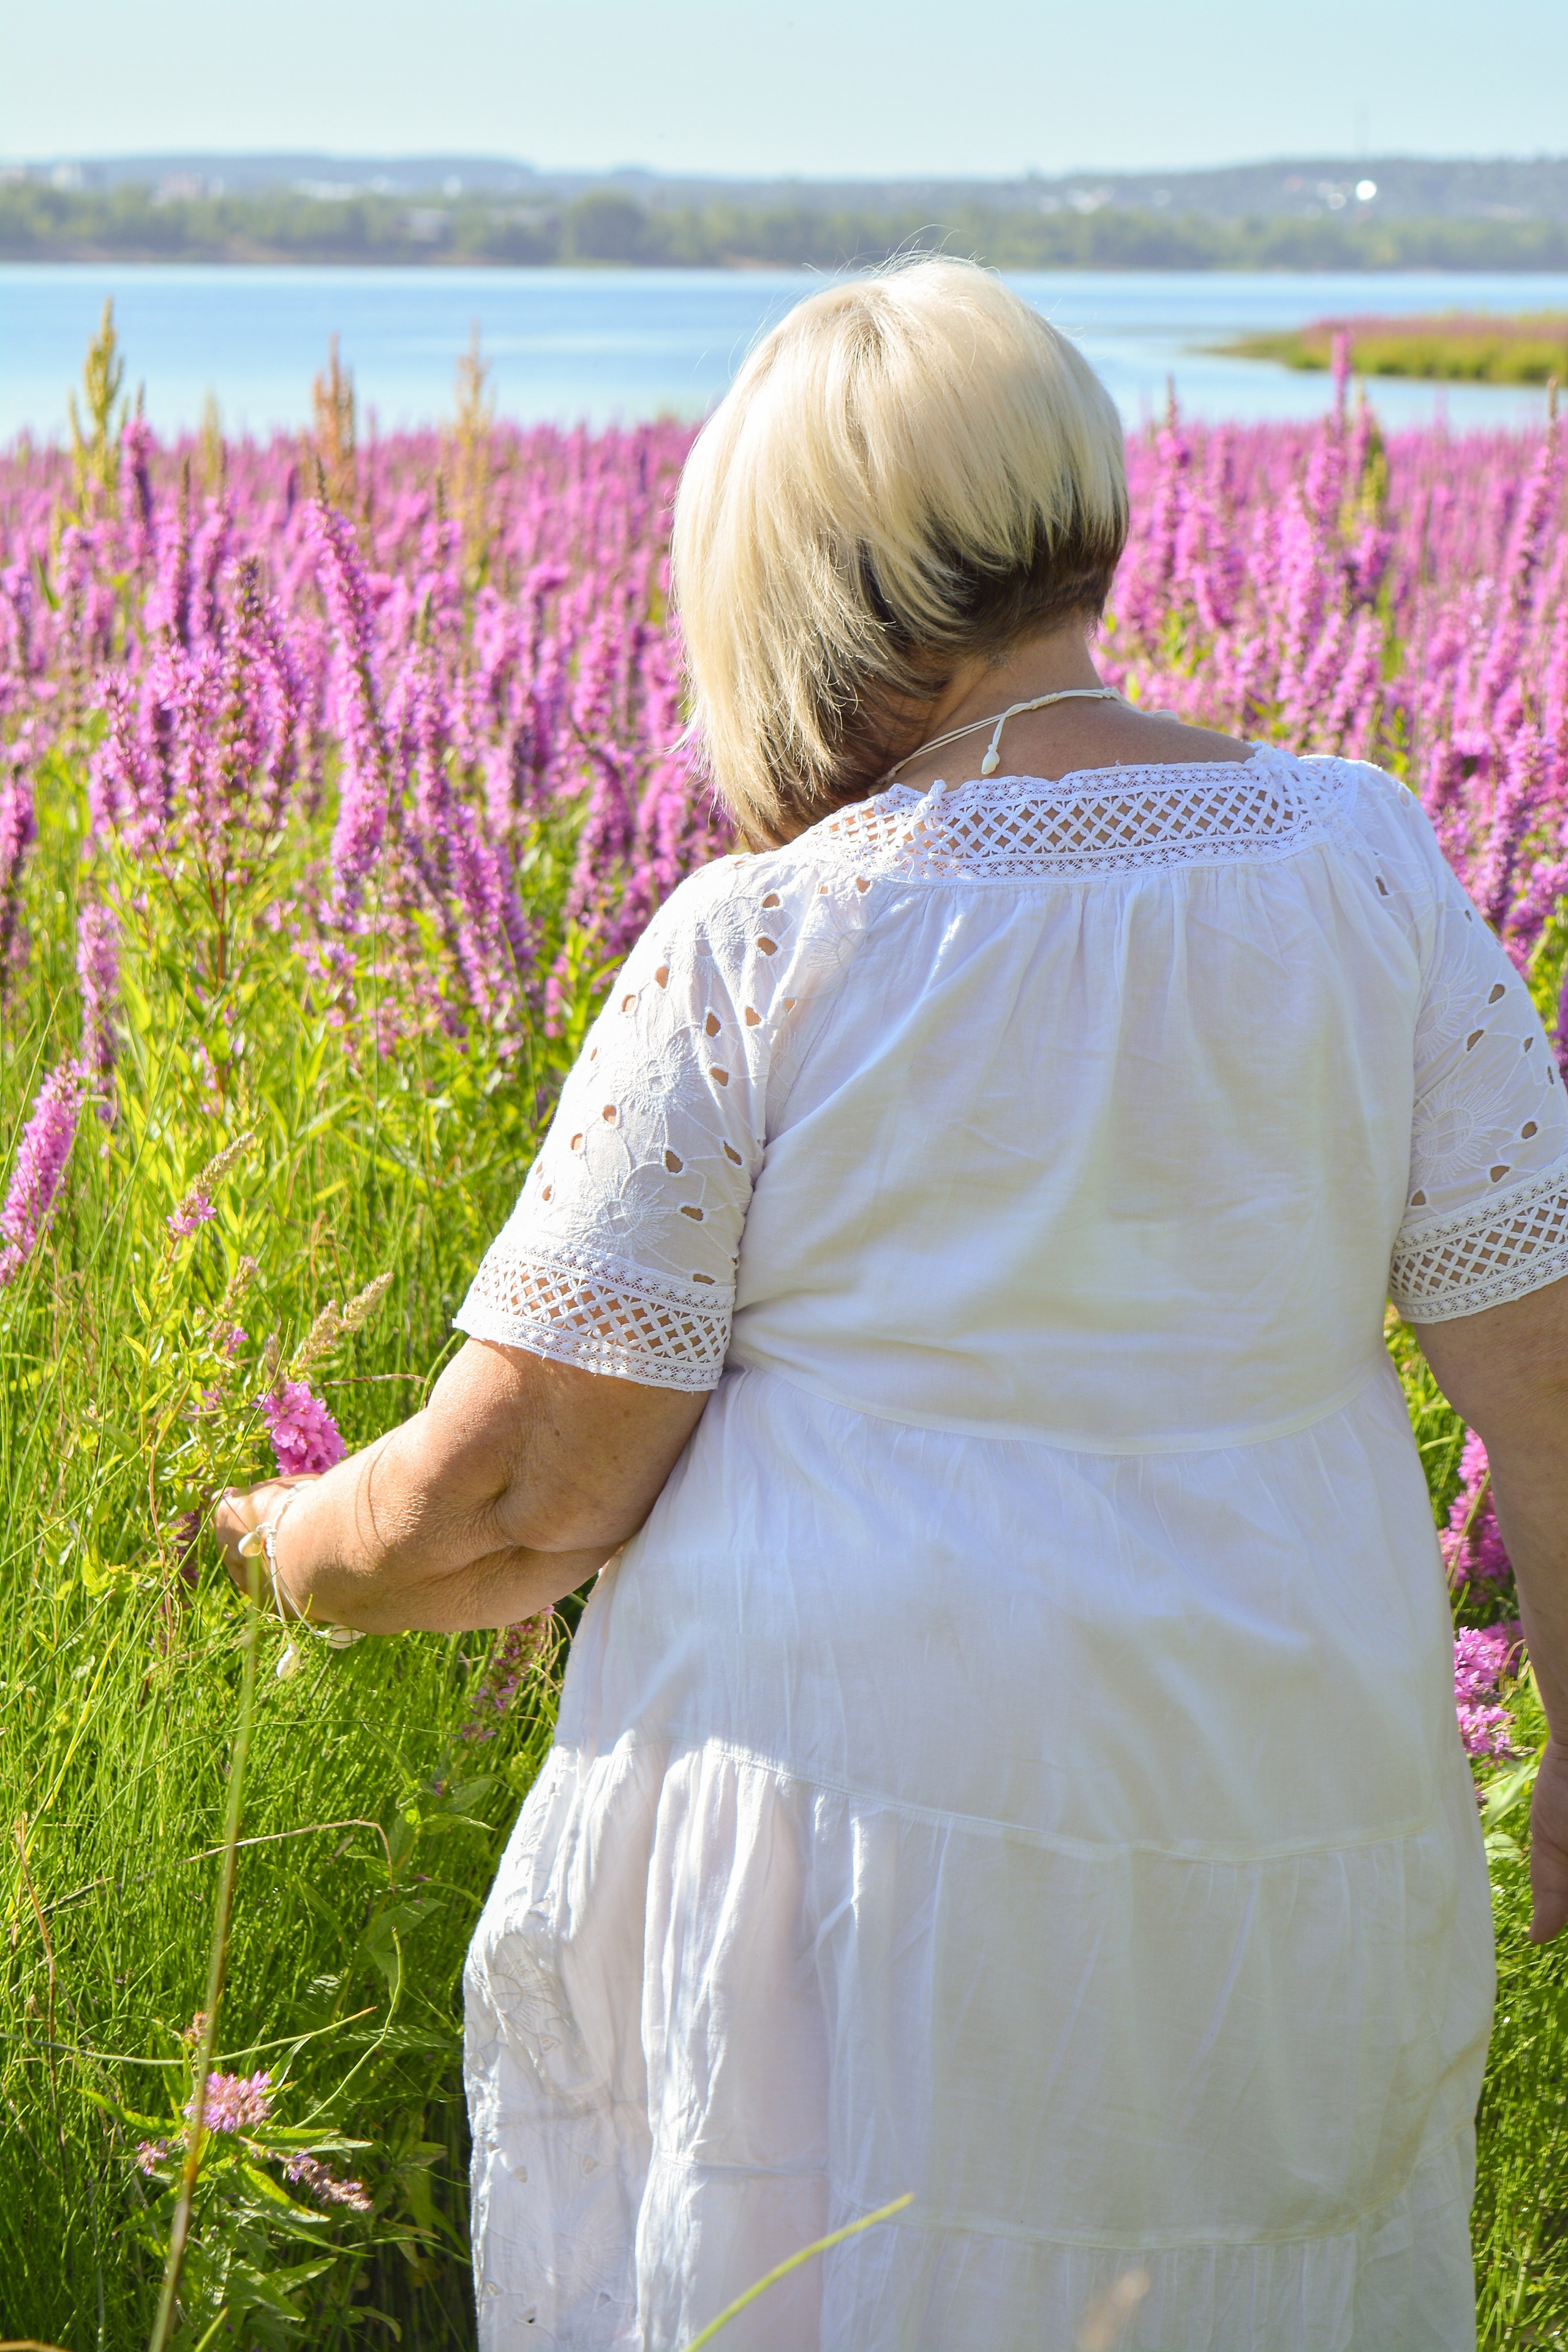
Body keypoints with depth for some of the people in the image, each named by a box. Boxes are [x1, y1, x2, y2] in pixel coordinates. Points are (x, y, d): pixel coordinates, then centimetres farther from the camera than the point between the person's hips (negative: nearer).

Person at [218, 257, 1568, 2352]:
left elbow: (520, 1490, -8)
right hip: (1283, 1823, 3)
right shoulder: (1365, 866, -2)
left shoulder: (752, 949, -10)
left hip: (852, 1803, -3)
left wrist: (303, 1551, 12)